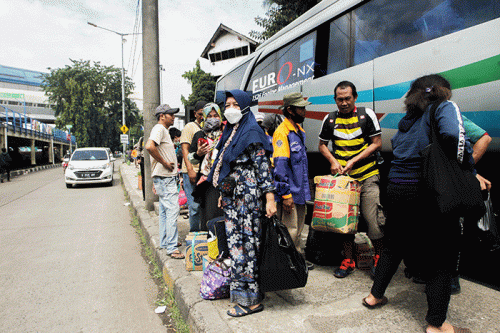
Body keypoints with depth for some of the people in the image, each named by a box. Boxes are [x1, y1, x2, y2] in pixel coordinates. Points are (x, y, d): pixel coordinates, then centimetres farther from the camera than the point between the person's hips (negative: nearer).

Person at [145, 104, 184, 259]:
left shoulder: (164, 130, 20)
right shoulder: (159, 129, -12)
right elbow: (149, 146, -30)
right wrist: (165, 163, -22)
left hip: (167, 177, 11)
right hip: (164, 177, -11)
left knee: (165, 210, 15)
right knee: (172, 210, -10)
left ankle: (165, 242, 25)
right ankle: (172, 247, -6)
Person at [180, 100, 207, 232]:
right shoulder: (190, 127, 2)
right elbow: (185, 149, -6)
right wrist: (190, 170, -16)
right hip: (193, 172, -5)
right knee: (195, 206, -4)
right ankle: (194, 231, 11)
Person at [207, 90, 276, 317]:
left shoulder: (251, 133, -8)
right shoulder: (230, 132, 18)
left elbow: (263, 167, -14)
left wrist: (270, 198, -19)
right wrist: (224, 193, 23)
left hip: (248, 197, -8)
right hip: (232, 197, 9)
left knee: (246, 245, -3)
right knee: (235, 245, 11)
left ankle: (250, 300, 10)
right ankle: (241, 293, 25)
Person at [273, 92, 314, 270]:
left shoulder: (299, 130, 15)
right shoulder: (282, 132, -15)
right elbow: (280, 166, -20)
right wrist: (285, 194, -21)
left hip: (300, 191, 9)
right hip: (289, 192, -9)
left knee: (298, 228, 19)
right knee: (289, 230, -1)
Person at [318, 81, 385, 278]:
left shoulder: (367, 115, 0)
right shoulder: (330, 120, 7)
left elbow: (377, 143, -2)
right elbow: (322, 145, 15)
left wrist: (354, 160, -12)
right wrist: (333, 161, -3)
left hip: (367, 176, -2)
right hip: (342, 177, 3)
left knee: (373, 218, -6)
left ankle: (379, 258, 18)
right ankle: (348, 260, 21)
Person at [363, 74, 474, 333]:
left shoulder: (407, 118, 16)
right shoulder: (445, 107, -2)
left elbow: (395, 145, 12)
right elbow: (453, 135, -21)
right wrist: (469, 170, -11)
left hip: (396, 188, 6)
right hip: (426, 189, -6)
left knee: (394, 244, 20)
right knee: (443, 253, 6)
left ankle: (375, 295, 33)